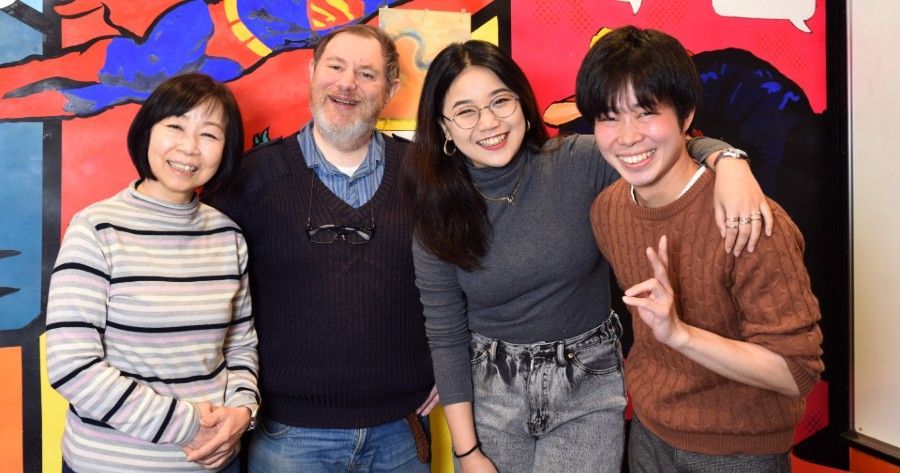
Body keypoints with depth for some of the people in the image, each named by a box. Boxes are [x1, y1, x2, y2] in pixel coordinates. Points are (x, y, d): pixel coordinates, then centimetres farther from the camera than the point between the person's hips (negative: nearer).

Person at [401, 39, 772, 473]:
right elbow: (446, 337, -5)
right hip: (491, 391, 1)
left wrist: (730, 161, -32)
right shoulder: (438, 214, -8)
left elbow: (679, 150, -8)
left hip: (588, 387, -1)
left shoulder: (581, 163, -13)